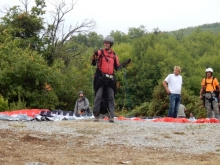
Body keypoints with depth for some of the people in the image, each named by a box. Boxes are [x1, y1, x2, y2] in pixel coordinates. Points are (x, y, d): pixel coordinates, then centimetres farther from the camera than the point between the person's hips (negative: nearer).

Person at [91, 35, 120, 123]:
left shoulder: (114, 55, 13)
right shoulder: (100, 52, 3)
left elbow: (117, 67, 17)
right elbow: (93, 64, -5)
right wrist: (95, 57, -24)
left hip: (110, 78, 3)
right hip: (100, 77, -3)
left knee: (111, 98, 1)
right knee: (98, 96, -5)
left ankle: (111, 116, 1)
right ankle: (96, 115, 0)